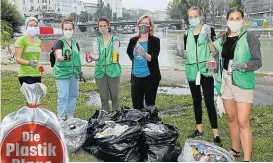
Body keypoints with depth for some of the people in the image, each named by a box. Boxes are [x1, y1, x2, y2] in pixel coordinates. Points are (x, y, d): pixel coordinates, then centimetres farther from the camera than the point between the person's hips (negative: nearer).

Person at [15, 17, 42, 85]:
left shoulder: (39, 41, 13)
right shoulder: (21, 40, -5)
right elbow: (18, 59, -12)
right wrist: (29, 63, -28)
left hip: (37, 74, 6)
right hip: (25, 75, -6)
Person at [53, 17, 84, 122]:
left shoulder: (75, 43, 14)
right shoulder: (59, 42, -6)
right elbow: (58, 56, -21)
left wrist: (80, 71, 19)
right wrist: (63, 58, -43)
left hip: (74, 73, 7)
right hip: (62, 73, -6)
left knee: (73, 95, 12)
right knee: (63, 96, -8)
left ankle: (70, 115, 25)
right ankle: (61, 118, 0)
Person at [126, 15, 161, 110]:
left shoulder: (155, 40, -7)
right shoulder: (133, 40, 5)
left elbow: (153, 58, -19)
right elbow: (129, 52, 26)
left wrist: (144, 54, -37)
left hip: (150, 77, -4)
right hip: (135, 76, 4)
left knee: (150, 104, 6)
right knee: (136, 105, 10)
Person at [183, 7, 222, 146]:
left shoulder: (208, 29, -2)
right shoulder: (187, 34, 10)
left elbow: (214, 51, -6)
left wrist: (208, 39, -21)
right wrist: (184, 53, -3)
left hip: (206, 71, -5)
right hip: (192, 71, 5)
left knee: (209, 102, -9)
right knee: (196, 101, 14)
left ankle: (216, 135, -6)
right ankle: (199, 129, 27)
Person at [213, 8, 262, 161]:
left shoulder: (249, 36, -7)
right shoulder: (223, 38, 9)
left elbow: (258, 61, -10)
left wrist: (243, 65, -28)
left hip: (242, 83, -6)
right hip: (225, 82, 6)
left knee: (243, 122, -9)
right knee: (231, 118, 15)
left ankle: (247, 159, -3)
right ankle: (235, 150, 30)